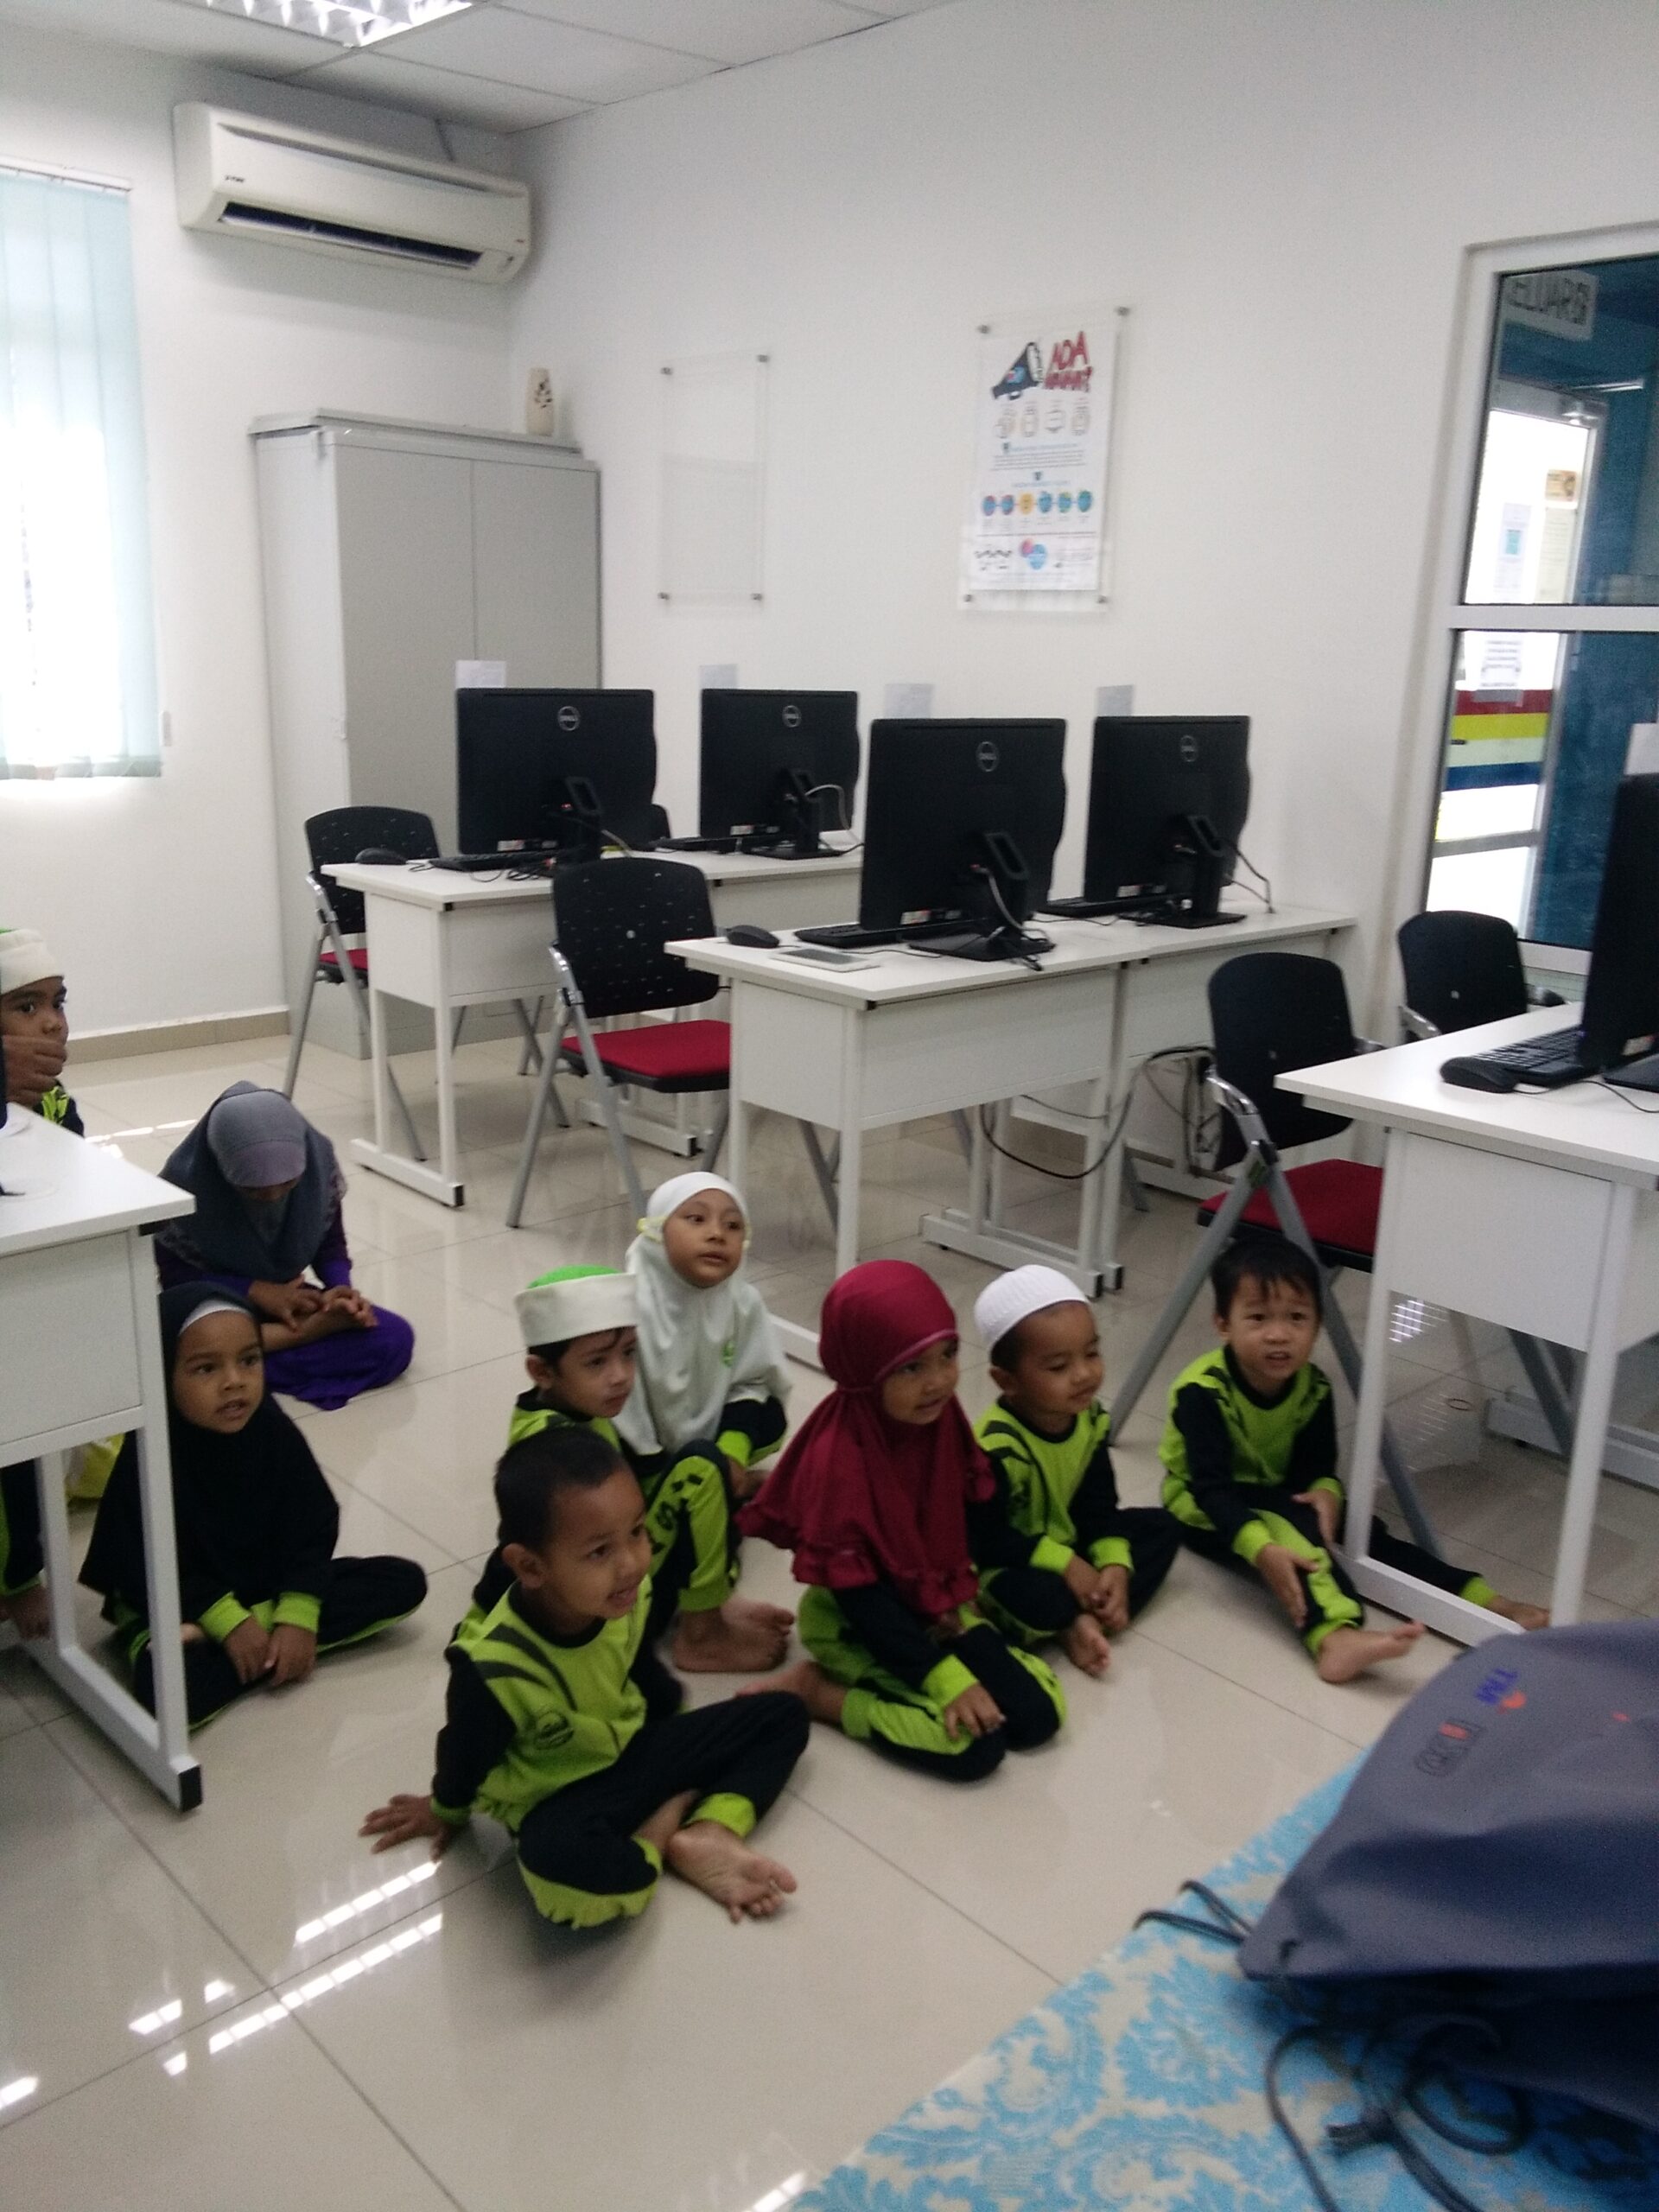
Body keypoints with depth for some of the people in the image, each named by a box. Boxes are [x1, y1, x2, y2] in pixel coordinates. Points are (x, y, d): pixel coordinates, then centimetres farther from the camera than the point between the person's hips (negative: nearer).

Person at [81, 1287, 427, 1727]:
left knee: (404, 1581, -9)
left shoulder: (274, 1433, -10)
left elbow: (312, 1529, -6)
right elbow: (143, 1567, -17)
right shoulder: (147, 1457, -21)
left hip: (267, 1588, 5)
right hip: (176, 1609, -5)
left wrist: (297, 1618, -18)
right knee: (164, 1690, -38)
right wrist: (227, 1621, -21)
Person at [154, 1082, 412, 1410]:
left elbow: (331, 1245, -1)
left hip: (289, 1297, 4)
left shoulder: (318, 1160, -15)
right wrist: (257, 1291, -22)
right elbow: (175, 1274, -11)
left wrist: (340, 1288, -21)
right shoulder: (185, 1182, -22)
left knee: (395, 1339, -21)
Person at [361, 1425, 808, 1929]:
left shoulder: (628, 1597, -17)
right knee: (555, 1866, -41)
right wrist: (445, 1812, 10)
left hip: (636, 1749, 6)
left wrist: (675, 1732, 23)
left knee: (782, 1714, 2)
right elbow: (466, 1756, -10)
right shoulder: (491, 1665, -33)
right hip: (560, 1797, -6)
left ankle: (708, 1834, -14)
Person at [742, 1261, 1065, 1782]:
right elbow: (858, 1595, -25)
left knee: (1037, 1714, -5)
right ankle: (813, 1689, -5)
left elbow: (971, 1519, 8)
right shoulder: (837, 1459, -28)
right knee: (972, 1744, -20)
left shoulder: (942, 1420, -7)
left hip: (934, 1608, 7)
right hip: (854, 1626, -7)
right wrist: (947, 1678, -26)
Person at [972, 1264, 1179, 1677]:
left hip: (1067, 1544, 8)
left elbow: (1097, 1505, -2)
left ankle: (1086, 1619, -13)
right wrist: (1067, 1565, -26)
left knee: (1160, 1527, 1)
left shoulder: (1090, 1418, -9)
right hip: (1007, 1564, -8)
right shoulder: (997, 1445, -32)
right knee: (1035, 1593, -38)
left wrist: (1114, 1565, -17)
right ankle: (1077, 1620, -3)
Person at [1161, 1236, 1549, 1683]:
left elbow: (1317, 1461, -2)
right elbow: (1211, 1488, -34)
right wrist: (1263, 1551, -49)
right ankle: (1333, 1636, -54)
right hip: (1204, 1510, -6)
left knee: (1362, 1528, -12)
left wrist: (1326, 1492, -27)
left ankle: (1487, 1602, -14)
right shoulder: (1202, 1391, -29)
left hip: (1276, 1496, 7)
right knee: (1287, 1527, -33)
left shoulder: (1312, 1387, -10)